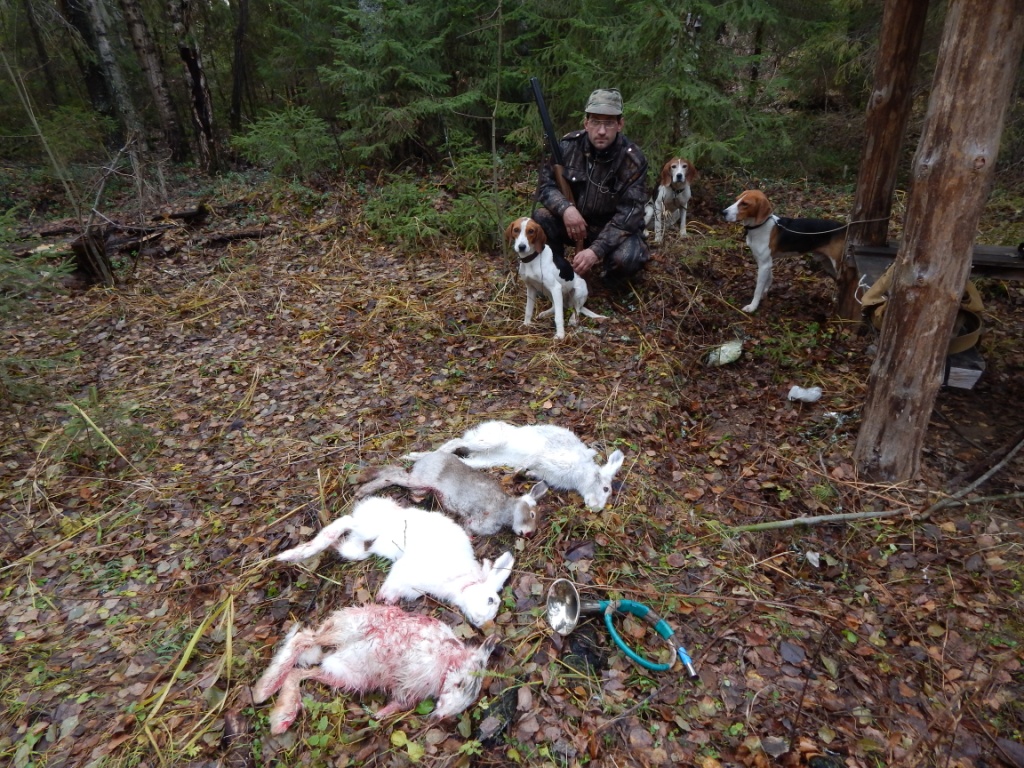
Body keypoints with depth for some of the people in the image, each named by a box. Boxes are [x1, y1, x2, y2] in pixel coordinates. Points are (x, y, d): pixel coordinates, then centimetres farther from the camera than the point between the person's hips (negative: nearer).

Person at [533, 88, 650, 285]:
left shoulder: (633, 160, -19)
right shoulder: (568, 146, -11)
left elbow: (628, 214, -23)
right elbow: (546, 185, -7)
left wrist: (596, 250, -36)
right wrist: (566, 208, -30)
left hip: (615, 229, -2)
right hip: (574, 222, 3)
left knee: (626, 258, -34)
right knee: (540, 218, -25)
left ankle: (611, 278, 6)